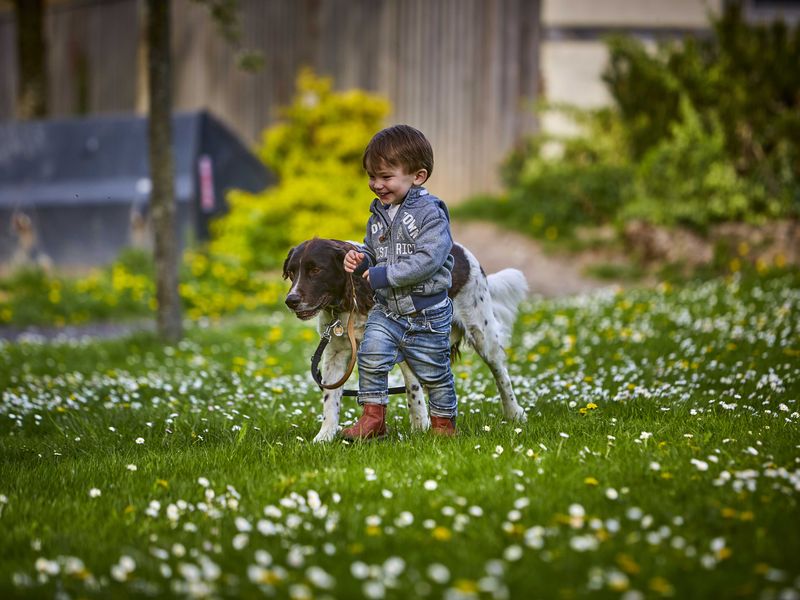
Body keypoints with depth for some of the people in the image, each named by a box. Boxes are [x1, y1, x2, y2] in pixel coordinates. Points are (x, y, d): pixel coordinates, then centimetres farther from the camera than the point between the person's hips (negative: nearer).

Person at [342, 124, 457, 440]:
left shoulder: (429, 213, -16)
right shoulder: (378, 216, 7)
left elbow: (428, 260, -26)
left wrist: (386, 275, -26)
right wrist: (360, 261, -4)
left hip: (426, 314, -5)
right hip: (386, 310, 5)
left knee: (434, 372, 8)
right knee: (371, 357, -15)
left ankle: (444, 420, 29)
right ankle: (373, 418, -4)